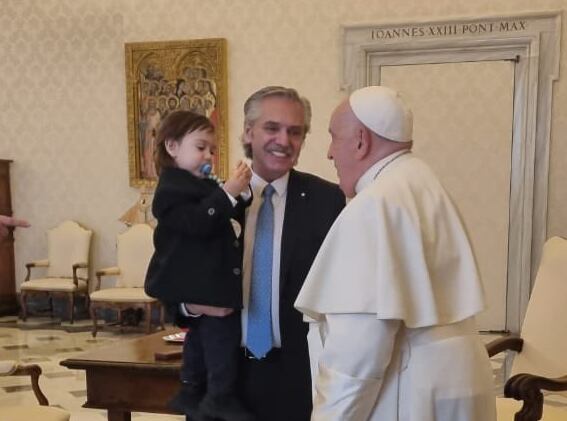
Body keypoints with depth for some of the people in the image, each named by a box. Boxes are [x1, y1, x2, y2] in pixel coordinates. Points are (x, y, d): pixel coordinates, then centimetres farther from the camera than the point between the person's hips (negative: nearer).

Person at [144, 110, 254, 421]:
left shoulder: (202, 186, 17)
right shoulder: (172, 189, -13)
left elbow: (231, 219, 19)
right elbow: (198, 222, -27)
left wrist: (241, 194, 1)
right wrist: (228, 194, -31)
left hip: (207, 282, 10)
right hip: (197, 283, -10)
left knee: (202, 334, 16)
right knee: (223, 328, -14)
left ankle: (192, 392, 28)